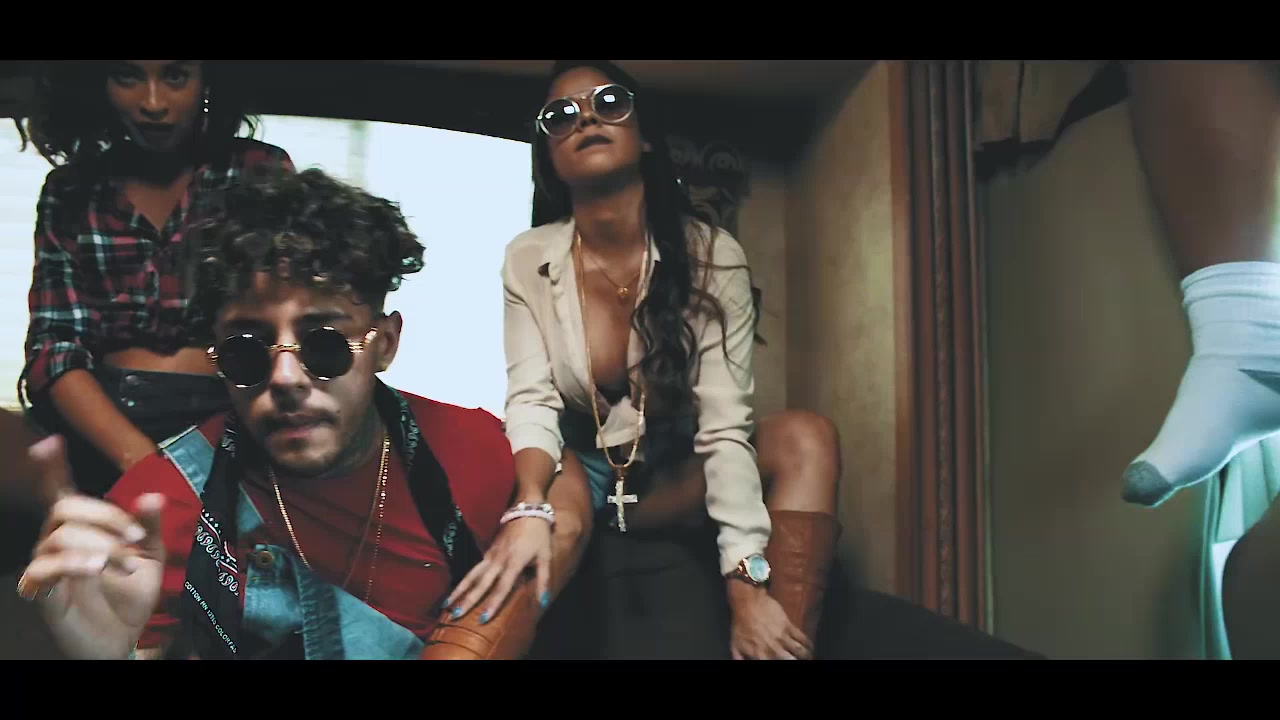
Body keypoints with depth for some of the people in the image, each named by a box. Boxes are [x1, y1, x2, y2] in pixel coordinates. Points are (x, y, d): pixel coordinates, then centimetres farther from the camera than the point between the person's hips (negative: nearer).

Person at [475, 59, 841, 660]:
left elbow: (723, 426, -19)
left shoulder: (710, 255, -12)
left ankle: (787, 638, -34)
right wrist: (532, 511, -39)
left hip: (677, 483, 0)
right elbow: (531, 400, -17)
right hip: (579, 482, 0)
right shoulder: (528, 260, -7)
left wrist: (748, 586, -31)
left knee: (805, 439, -28)